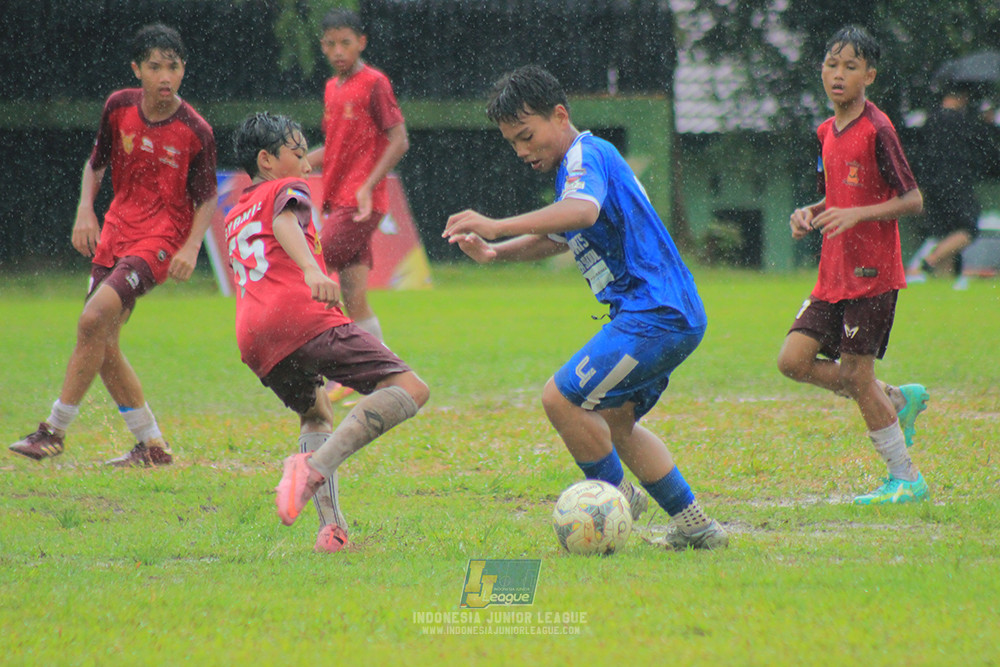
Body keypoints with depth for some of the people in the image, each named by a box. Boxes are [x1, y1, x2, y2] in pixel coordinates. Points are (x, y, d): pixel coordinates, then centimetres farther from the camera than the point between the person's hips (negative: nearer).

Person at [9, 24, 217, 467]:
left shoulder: (195, 132, -11)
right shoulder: (119, 107, 0)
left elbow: (206, 199, 0)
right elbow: (96, 163, 15)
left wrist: (192, 247, -14)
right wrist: (85, 210, 0)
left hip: (161, 240, -6)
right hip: (116, 233, 6)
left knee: (94, 320, -23)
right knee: (103, 346, 2)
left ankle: (55, 430, -14)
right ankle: (152, 446, 14)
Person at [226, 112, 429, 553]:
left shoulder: (234, 217, 35)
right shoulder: (288, 189, 14)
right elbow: (285, 223, -9)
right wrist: (312, 269, -28)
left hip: (254, 342, 7)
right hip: (303, 317, -7)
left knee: (315, 414, 32)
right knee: (409, 391, -12)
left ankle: (331, 525, 8)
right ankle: (316, 466, -32)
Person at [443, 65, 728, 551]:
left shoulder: (585, 156, -13)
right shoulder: (578, 162, 20)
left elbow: (583, 211, -36)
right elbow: (558, 238, 33)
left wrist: (496, 226, -44)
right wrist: (495, 252, 15)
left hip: (657, 315, -11)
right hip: (669, 315, 11)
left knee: (561, 398, -16)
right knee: (612, 421, 21)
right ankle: (694, 525, 24)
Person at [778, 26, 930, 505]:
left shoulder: (877, 132, -13)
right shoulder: (827, 132, 12)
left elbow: (913, 200, -14)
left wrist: (856, 214, -24)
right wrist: (808, 214, 3)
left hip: (871, 273, -8)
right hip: (834, 273, 8)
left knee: (855, 375, -7)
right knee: (794, 360, -1)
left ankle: (906, 479, 7)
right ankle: (898, 400, 15)